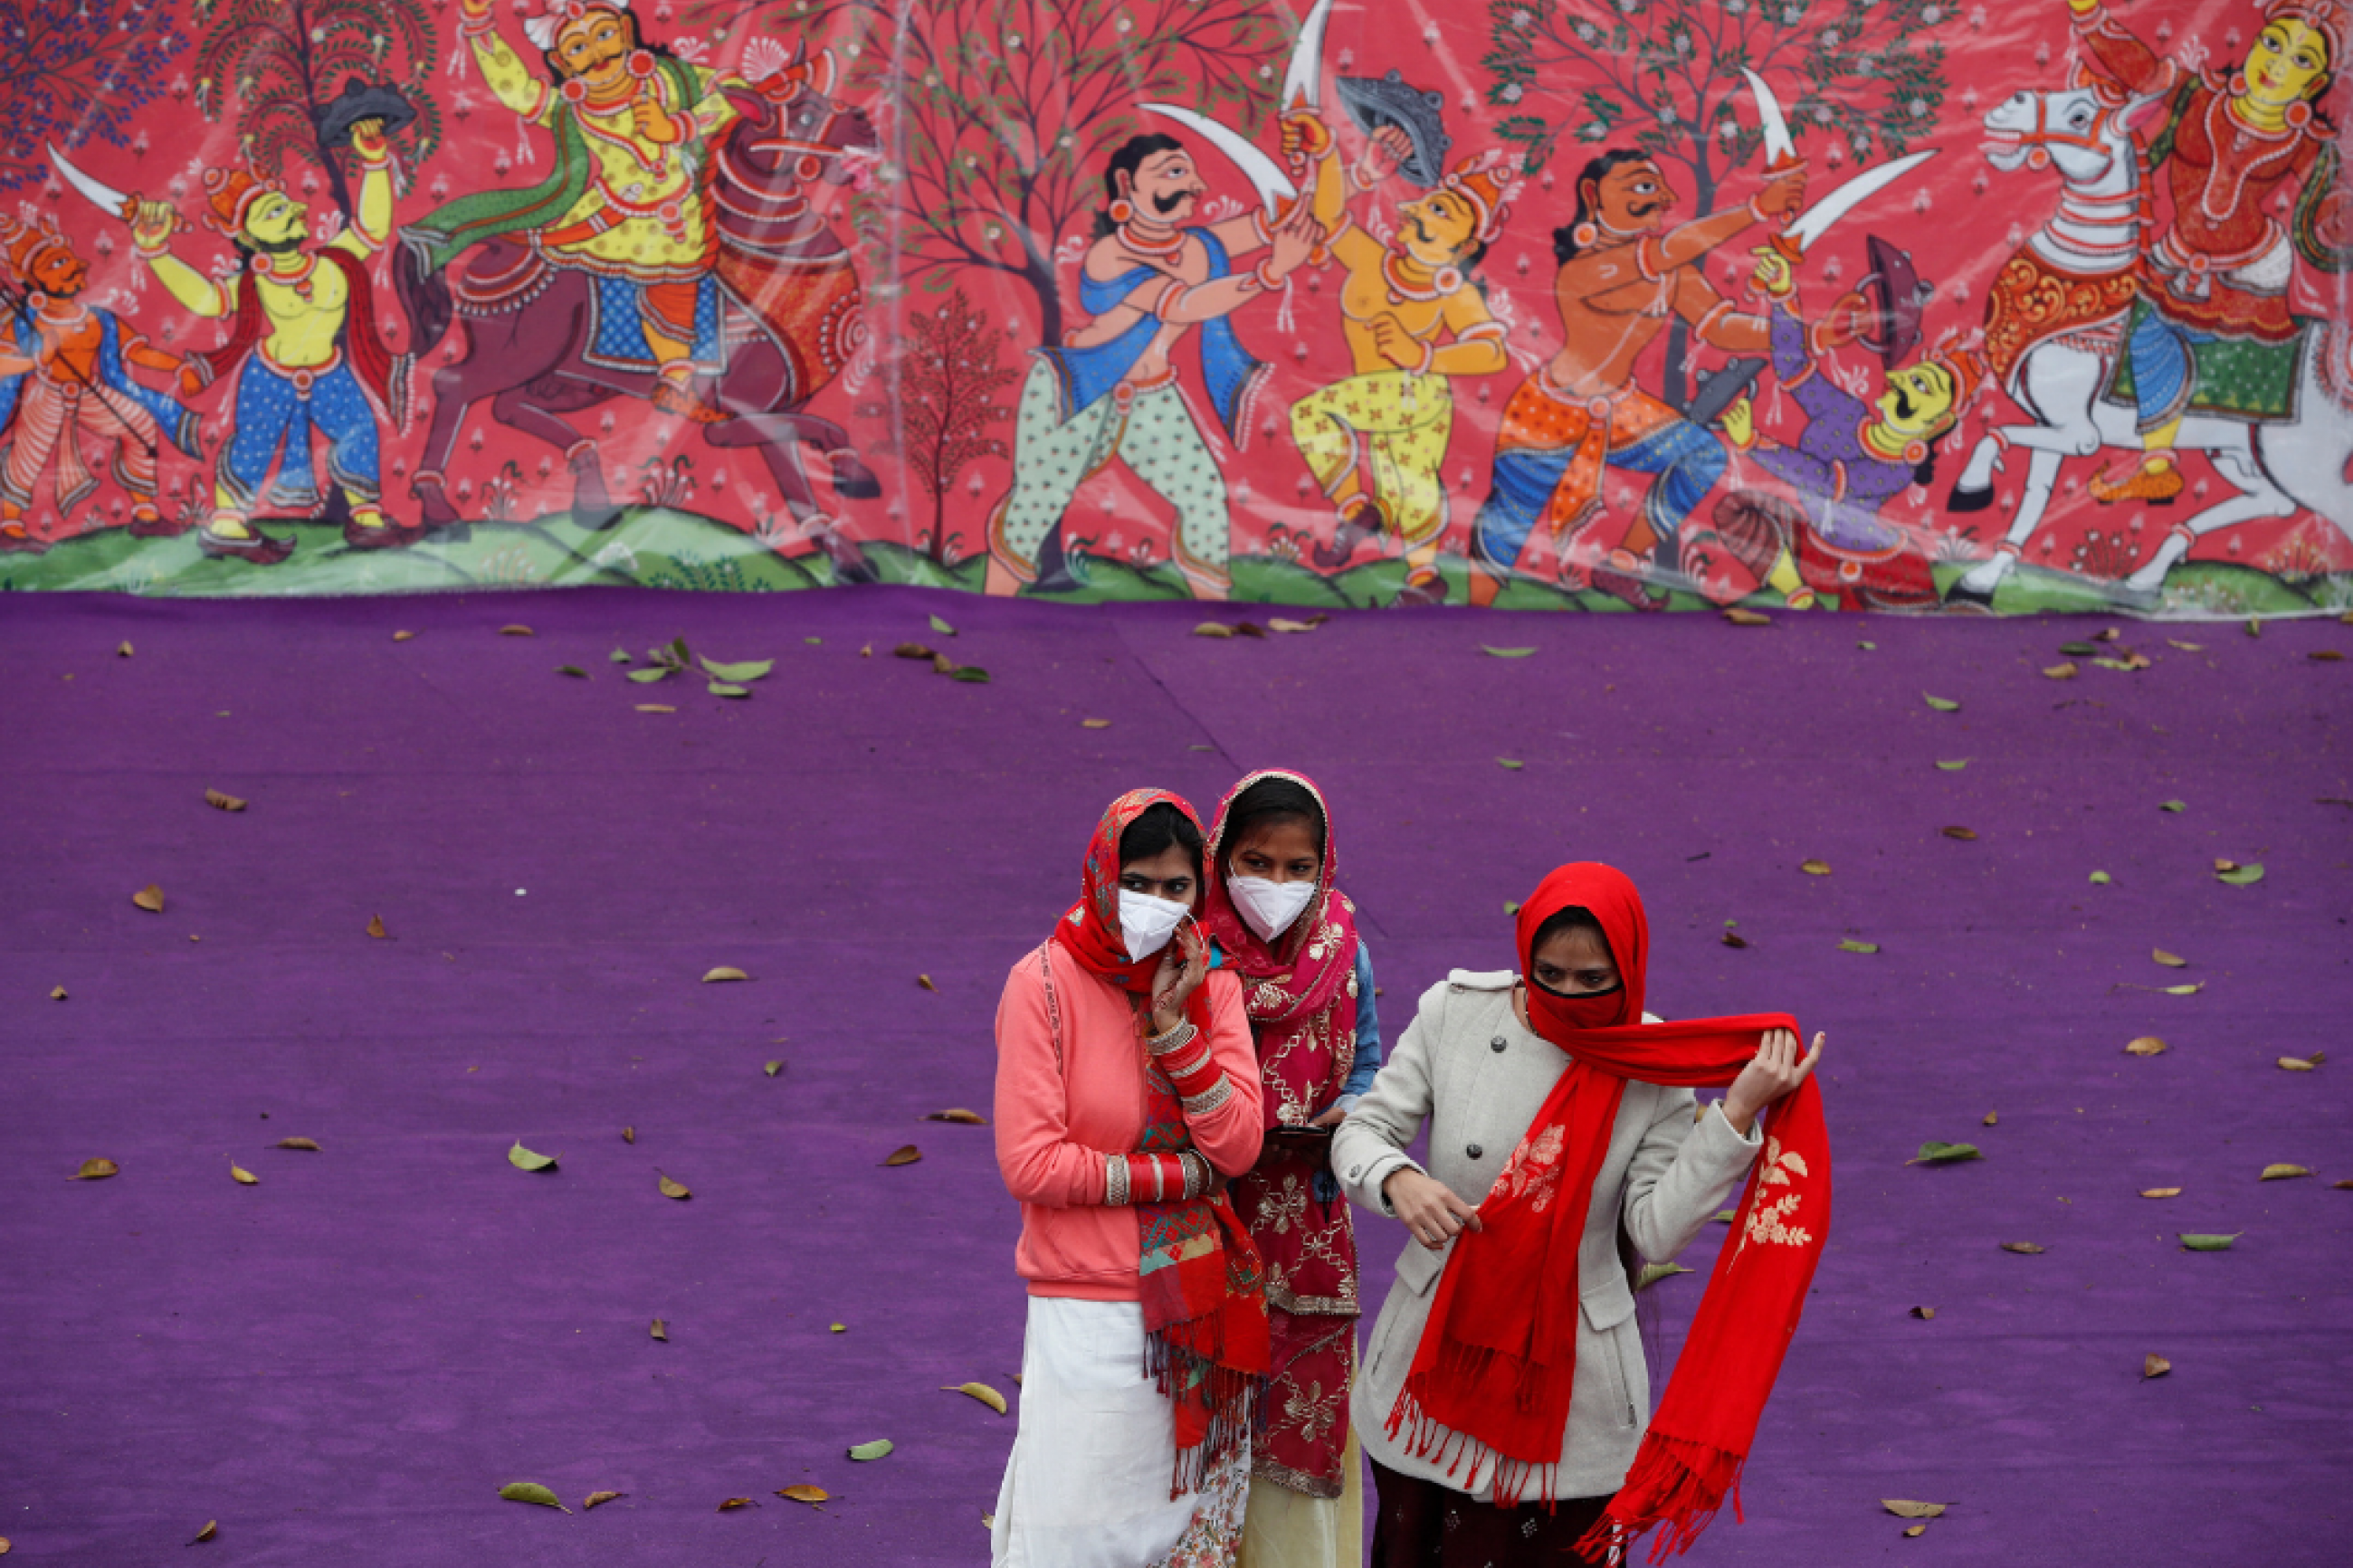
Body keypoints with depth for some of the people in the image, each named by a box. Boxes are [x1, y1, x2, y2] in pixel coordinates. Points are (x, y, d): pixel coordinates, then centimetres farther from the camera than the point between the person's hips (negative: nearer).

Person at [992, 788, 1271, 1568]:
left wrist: (1174, 1024, -14)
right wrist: (1184, 1173, -10)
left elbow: (1237, 1147, -5)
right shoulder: (1043, 984, -9)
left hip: (1195, 1302, 4)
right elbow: (1030, 1165, -16)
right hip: (1086, 1307, -4)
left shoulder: (1212, 985, 5)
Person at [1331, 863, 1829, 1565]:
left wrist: (1738, 1113, -22)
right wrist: (1398, 1180, -25)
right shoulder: (1455, 1014, -6)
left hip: (1570, 1385, -1)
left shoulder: (1653, 1069, -7)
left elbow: (1656, 1231, -14)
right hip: (1437, 1349, 1)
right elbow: (1360, 1131, -2)